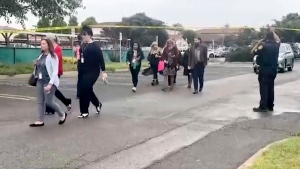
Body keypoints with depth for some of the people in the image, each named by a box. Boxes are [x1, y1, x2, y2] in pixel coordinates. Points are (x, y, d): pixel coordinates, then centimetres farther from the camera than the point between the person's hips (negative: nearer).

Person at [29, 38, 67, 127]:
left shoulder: (52, 56, -11)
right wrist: (37, 65, 4)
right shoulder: (41, 56, 11)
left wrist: (50, 83, -24)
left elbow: (55, 71, -18)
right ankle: (40, 121, 13)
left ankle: (62, 115, 15)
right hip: (40, 81, 8)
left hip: (49, 82, -8)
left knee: (48, 101, -6)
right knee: (40, 101, 7)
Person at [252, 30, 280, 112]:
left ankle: (263, 106, -6)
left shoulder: (264, 45, -13)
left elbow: (254, 52, -6)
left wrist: (258, 44, 4)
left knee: (264, 88, -5)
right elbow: (278, 40, 27)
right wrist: (273, 32, 29)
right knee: (270, 88, 12)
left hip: (264, 70, -6)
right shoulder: (276, 45, 5)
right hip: (273, 70, 6)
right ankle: (270, 106, 17)